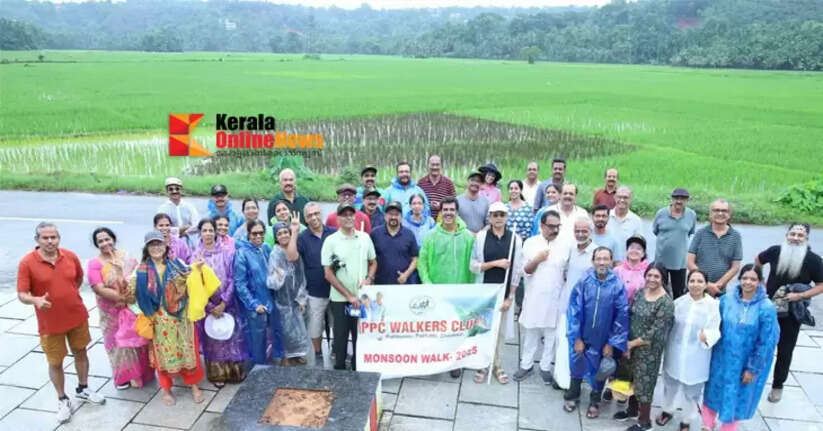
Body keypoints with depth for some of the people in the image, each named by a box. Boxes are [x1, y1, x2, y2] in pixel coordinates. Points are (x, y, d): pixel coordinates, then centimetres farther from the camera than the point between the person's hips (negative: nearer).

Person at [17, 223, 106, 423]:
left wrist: (71, 295, 8)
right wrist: (36, 300, -33)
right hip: (50, 323, -3)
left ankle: (82, 390, 39)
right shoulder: (27, 263, -15)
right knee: (55, 362, 10)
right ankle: (63, 400, 29)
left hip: (77, 317, 3)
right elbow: (22, 295, -15)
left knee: (80, 352, 18)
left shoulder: (70, 256, -5)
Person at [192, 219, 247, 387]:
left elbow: (232, 278, -6)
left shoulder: (227, 251, -4)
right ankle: (217, 374, 22)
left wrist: (223, 303, -12)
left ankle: (235, 371, 22)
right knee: (212, 340, 9)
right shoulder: (196, 256, -1)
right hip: (207, 305, 1)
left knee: (232, 336, 6)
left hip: (227, 303, 0)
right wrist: (211, 307, -10)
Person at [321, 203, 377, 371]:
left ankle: (358, 371, 26)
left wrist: (369, 279, -8)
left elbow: (373, 263, 13)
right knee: (341, 338, 7)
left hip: (362, 298, 2)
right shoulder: (331, 241, -5)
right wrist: (349, 295, -10)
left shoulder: (365, 237, 4)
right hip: (340, 299, -2)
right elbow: (328, 274, -6)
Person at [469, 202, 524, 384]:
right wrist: (495, 263, -17)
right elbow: (473, 266, -4)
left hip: (504, 292, 1)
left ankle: (496, 365, 25)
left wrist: (510, 297, -4)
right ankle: (482, 365, 22)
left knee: (500, 330, 10)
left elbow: (517, 271, -1)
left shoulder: (515, 239, -1)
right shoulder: (481, 237, -3)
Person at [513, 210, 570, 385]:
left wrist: (567, 295, 4)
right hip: (533, 297, 0)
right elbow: (525, 271, -3)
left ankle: (545, 367, 24)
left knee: (551, 334, 9)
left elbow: (568, 272, 6)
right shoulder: (530, 243, -4)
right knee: (530, 332, 11)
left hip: (555, 298, 1)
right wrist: (537, 260, -21)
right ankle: (526, 365, 26)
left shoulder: (564, 246, -2)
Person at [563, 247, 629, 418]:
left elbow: (622, 316, -9)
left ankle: (595, 402, 40)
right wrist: (576, 337, -9)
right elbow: (574, 310, -9)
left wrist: (612, 343, -7)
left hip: (603, 340, 0)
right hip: (581, 336, 0)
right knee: (577, 365, 15)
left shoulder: (617, 286, -15)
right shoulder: (584, 282, -14)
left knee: (599, 370, 17)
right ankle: (572, 396, 39)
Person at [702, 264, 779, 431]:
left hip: (745, 363, -3)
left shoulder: (766, 308, -18)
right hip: (722, 358, 3)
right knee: (714, 391, 17)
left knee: (737, 397, 15)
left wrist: (753, 368, -10)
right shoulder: (726, 299, -8)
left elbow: (765, 342, -14)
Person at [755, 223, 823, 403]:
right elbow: (758, 259, 11)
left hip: (792, 312, 0)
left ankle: (778, 385, 31)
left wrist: (800, 295, -21)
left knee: (785, 351, 12)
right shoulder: (775, 251, -10)